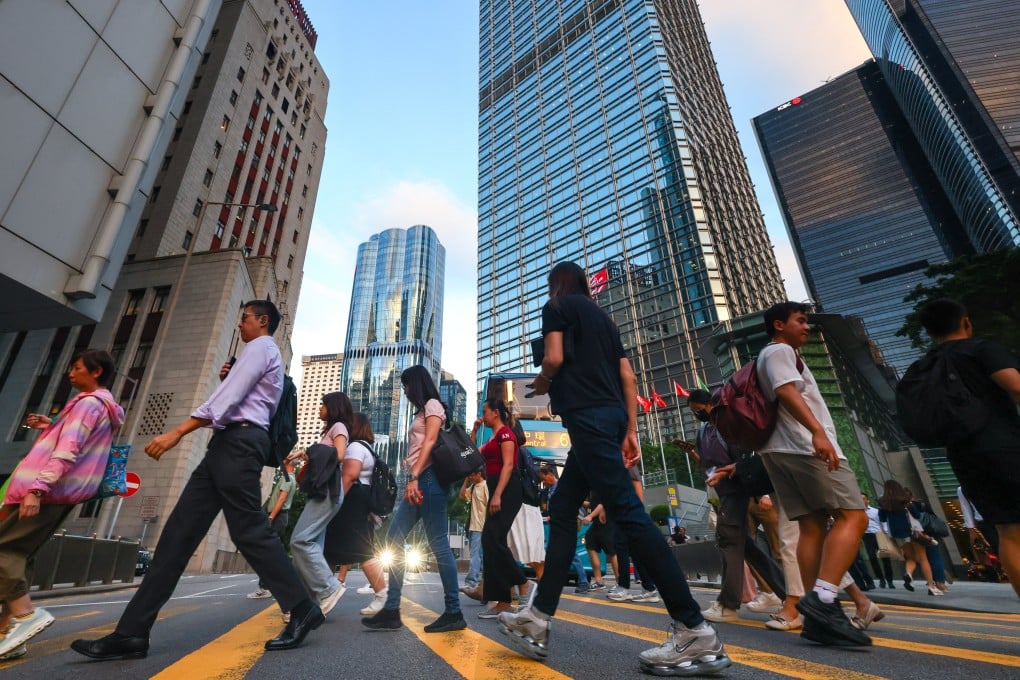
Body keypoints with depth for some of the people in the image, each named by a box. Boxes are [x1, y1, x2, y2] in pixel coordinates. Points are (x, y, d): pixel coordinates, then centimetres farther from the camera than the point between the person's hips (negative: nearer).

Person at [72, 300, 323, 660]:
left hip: (238, 442, -11)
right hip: (230, 444, 11)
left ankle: (302, 610, -4)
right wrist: (228, 378, 19)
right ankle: (131, 633, 8)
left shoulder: (260, 347, -2)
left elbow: (227, 400, -14)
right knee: (179, 532, 5)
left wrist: (176, 432, -16)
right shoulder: (263, 354, 30)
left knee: (249, 531, -11)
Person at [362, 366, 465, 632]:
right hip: (418, 481, 10)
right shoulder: (422, 411, 26)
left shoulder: (433, 405, 0)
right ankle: (391, 610, 9)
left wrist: (414, 477, -21)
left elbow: (430, 443, -13)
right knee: (394, 539, 5)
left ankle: (453, 612, 0)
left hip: (428, 479, -10)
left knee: (438, 543, -7)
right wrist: (412, 479, 11)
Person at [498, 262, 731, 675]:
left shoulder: (556, 306, 6)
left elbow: (554, 358, -11)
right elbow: (628, 377, 18)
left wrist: (542, 384, 11)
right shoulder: (602, 316, 26)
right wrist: (631, 431, 15)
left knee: (626, 511, -11)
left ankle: (695, 632, -7)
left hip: (586, 415, -9)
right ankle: (537, 620, 11)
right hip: (610, 415, 9)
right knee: (562, 508, 8)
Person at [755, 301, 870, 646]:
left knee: (812, 525, 4)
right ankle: (822, 598, -21)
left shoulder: (774, 356, 30)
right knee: (853, 516, -11)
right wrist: (817, 432, -29)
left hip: (780, 449, 10)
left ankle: (817, 615, 1)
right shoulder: (779, 351, 0)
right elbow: (786, 391, -17)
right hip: (804, 445, -9)